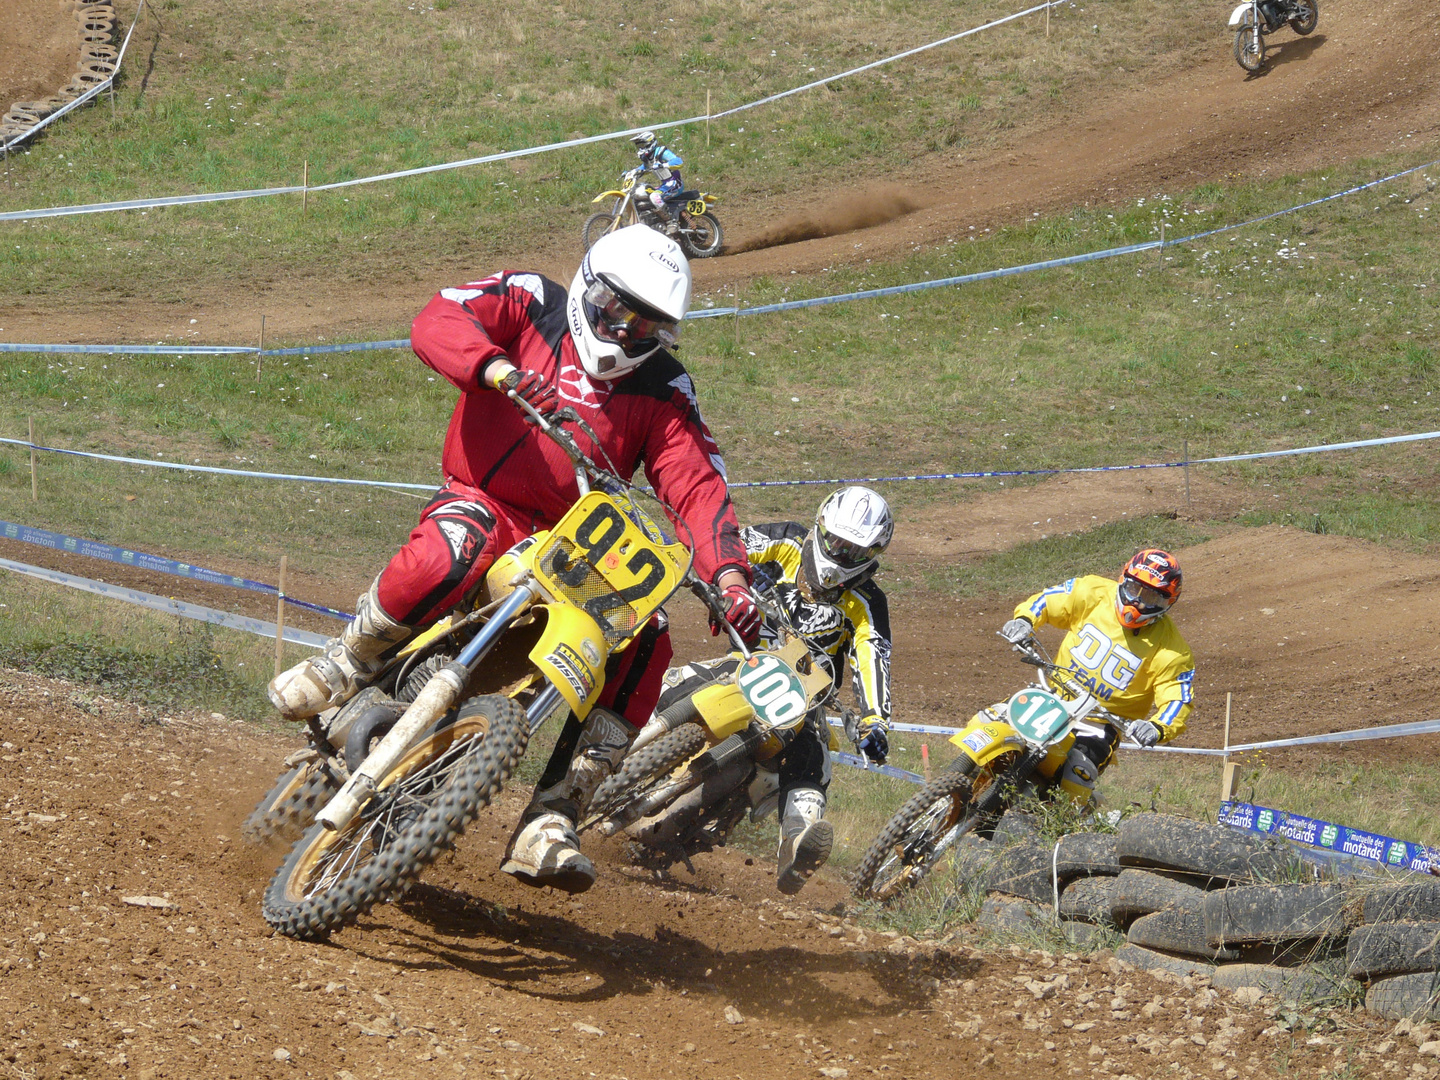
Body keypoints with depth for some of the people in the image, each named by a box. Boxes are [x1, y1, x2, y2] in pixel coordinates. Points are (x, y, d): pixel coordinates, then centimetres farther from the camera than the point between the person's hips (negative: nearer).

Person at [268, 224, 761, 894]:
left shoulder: (662, 392, 9)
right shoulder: (531, 304, 3)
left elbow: (699, 487, -3)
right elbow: (436, 322, -14)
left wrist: (729, 575, -21)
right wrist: (501, 368, -34)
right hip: (484, 502, -4)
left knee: (644, 643, -21)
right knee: (452, 552, -40)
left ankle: (549, 822, -20)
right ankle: (342, 668, -13)